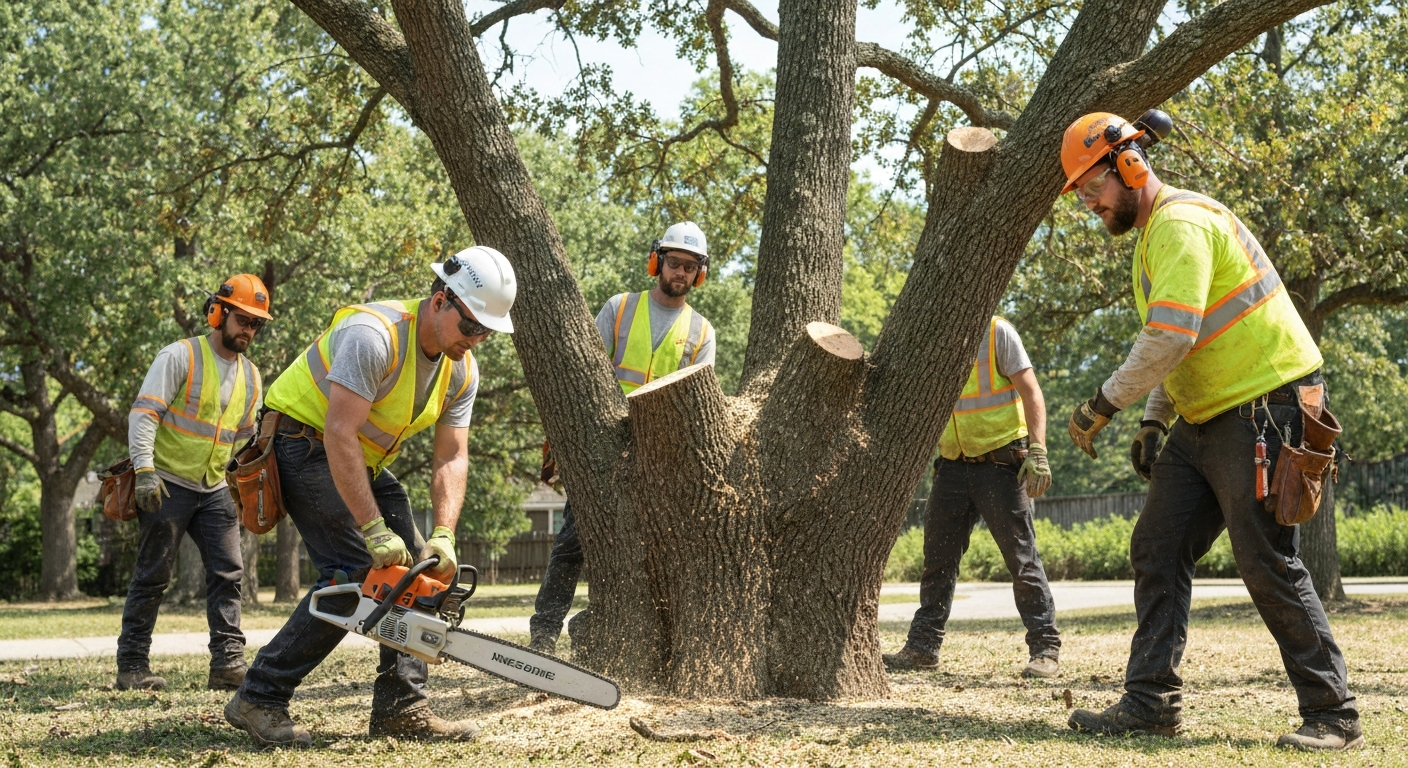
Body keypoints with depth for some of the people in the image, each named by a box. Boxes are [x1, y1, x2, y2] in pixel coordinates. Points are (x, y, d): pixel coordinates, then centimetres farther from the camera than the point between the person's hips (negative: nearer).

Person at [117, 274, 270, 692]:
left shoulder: (250, 376, 11)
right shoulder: (181, 356, -10)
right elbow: (144, 412, -16)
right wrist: (144, 470, -26)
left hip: (214, 489, 6)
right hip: (168, 484, -6)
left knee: (228, 572, -4)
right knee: (153, 576, -2)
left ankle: (227, 662, -5)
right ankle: (131, 666, 5)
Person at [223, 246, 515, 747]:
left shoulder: (462, 372, -4)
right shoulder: (376, 335, -30)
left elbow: (451, 457, -6)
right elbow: (339, 433, -34)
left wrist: (443, 537, -21)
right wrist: (374, 530, -35)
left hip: (364, 462, 9)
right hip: (305, 443, -9)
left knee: (414, 570, -2)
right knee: (354, 571, -20)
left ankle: (401, 707, 1)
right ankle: (259, 700, -14)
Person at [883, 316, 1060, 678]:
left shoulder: (996, 332, -8)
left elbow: (1031, 392, -10)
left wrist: (1037, 451, -18)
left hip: (1000, 464, -6)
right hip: (953, 467, 6)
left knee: (1021, 556, -5)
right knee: (938, 558, 8)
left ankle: (1045, 650, 0)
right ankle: (922, 646, 16)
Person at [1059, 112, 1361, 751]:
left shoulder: (1181, 224, -16)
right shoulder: (1153, 234, 18)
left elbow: (1171, 336, -26)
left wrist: (1105, 403, -17)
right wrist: (1154, 421, 12)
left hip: (1262, 406, -11)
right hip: (1205, 419, 11)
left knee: (1268, 565, -9)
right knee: (1157, 550, 5)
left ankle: (1333, 716, -1)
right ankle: (1152, 702, 8)